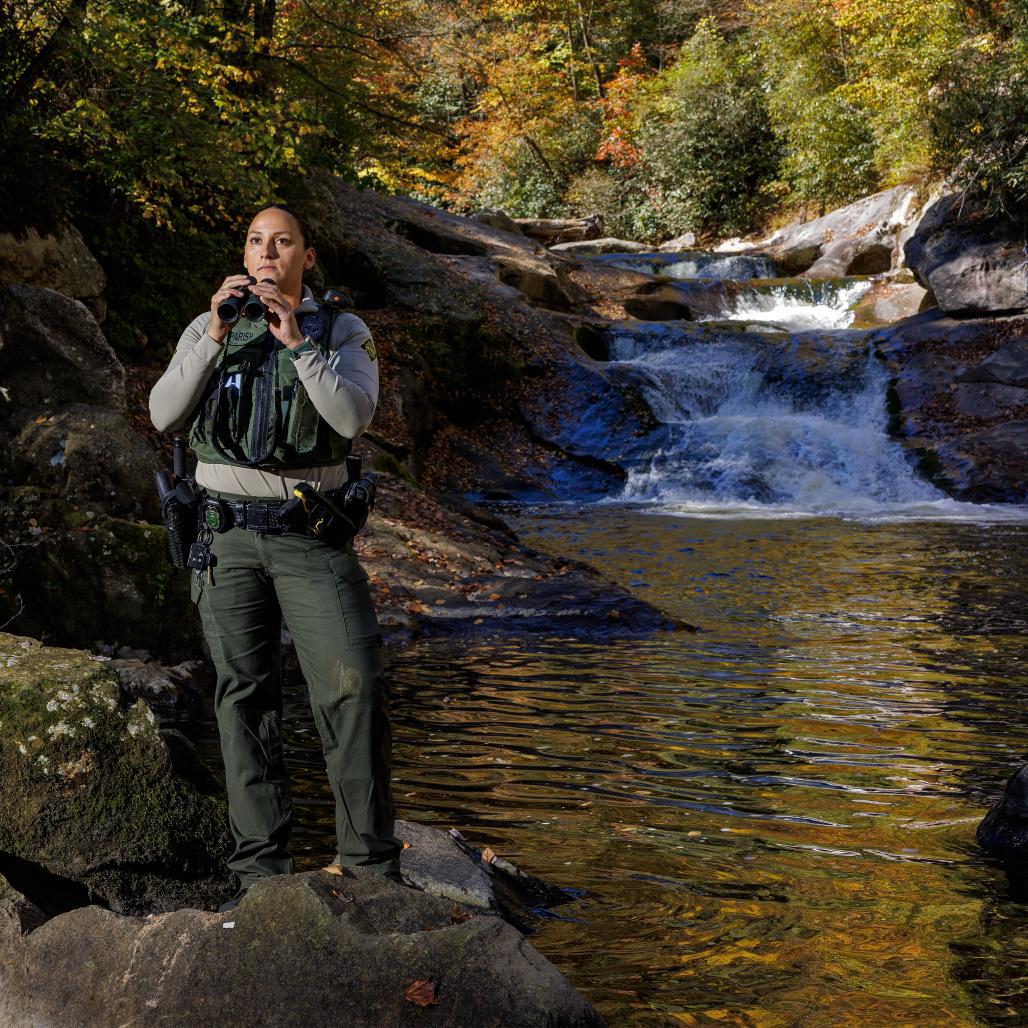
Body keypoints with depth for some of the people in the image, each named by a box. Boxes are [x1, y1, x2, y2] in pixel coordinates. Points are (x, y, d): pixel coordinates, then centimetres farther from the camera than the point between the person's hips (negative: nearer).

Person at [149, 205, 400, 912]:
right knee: (246, 695, 2)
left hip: (309, 534, -2)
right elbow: (164, 416, -4)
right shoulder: (208, 331, 11)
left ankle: (373, 867, -7)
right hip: (227, 531, 2)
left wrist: (298, 341, -19)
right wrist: (216, 335, -13)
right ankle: (261, 872, 7)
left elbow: (353, 417, -13)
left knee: (354, 685, -14)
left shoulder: (341, 331, 5)